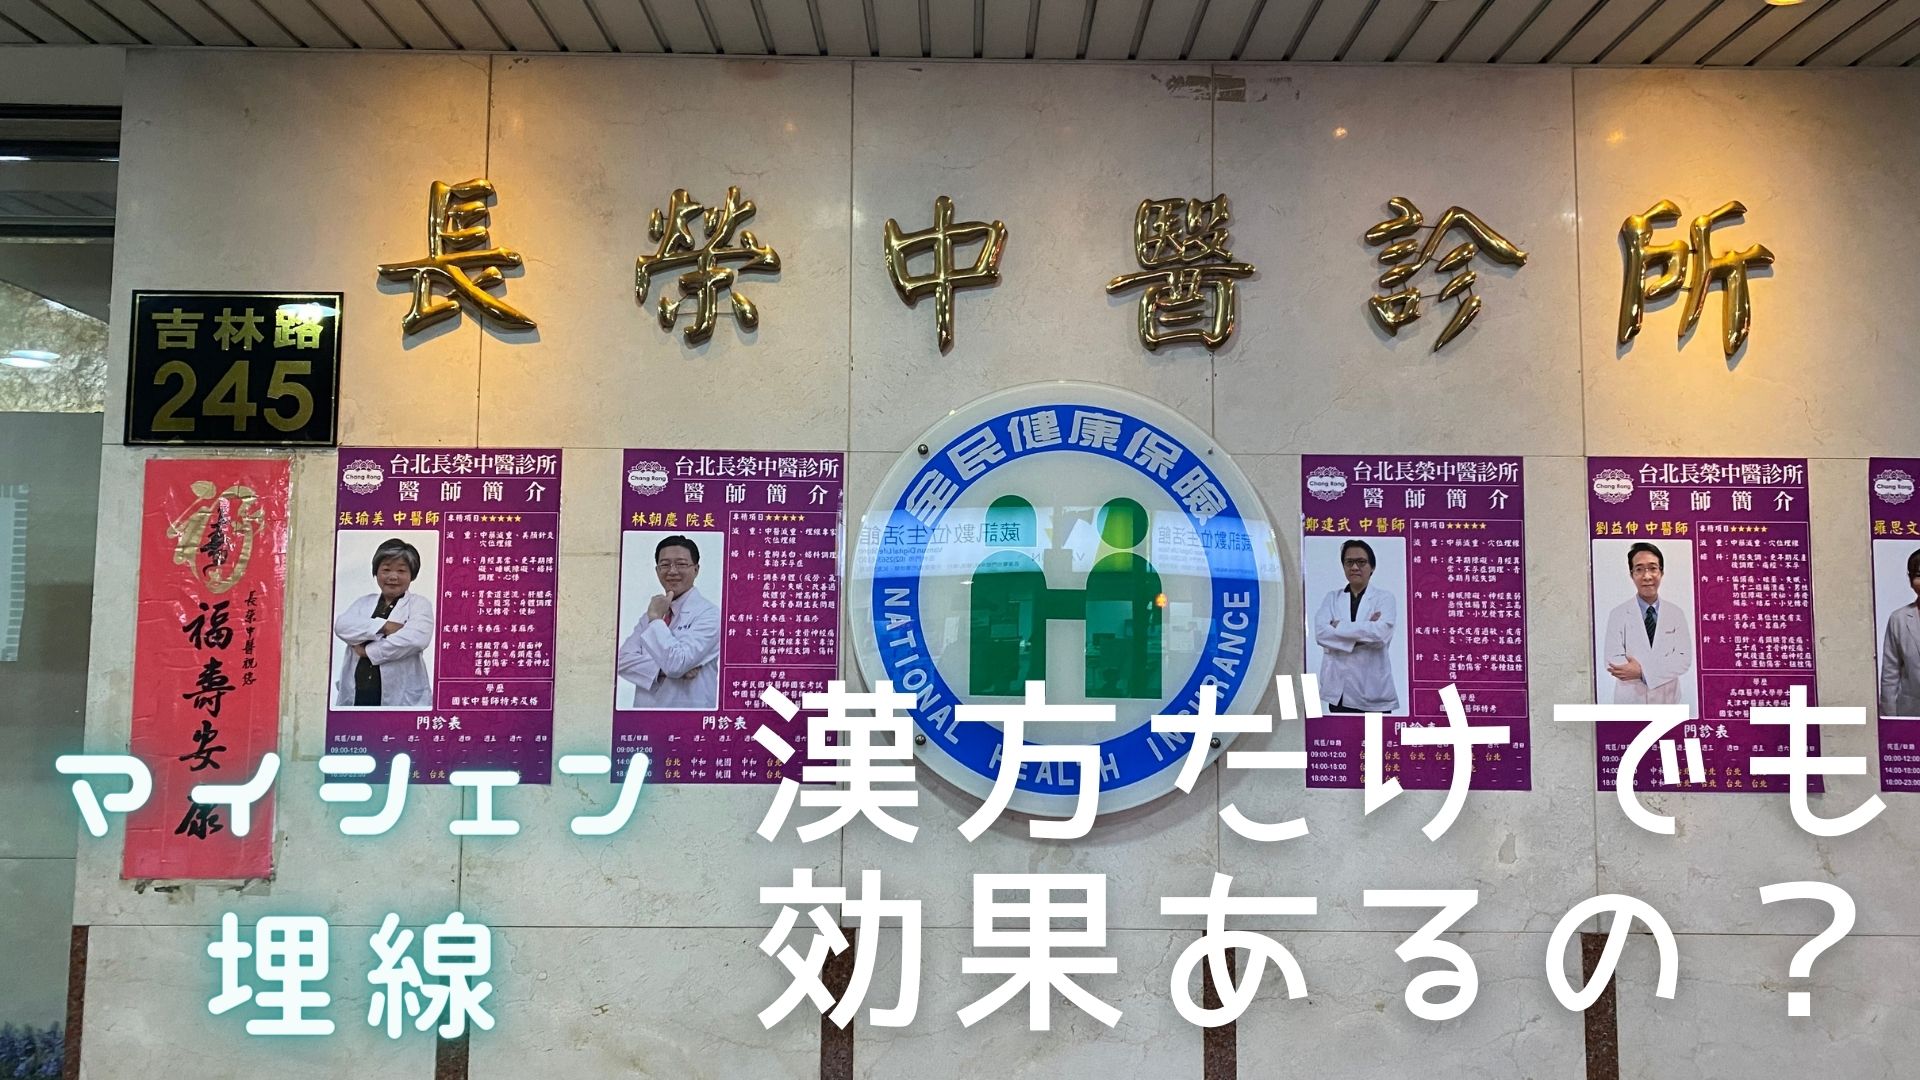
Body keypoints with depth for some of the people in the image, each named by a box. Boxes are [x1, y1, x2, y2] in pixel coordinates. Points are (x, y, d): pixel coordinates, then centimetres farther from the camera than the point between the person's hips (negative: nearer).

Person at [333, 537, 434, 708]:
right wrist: (384, 626, -13)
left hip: (401, 698, -4)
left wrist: (368, 650, -9)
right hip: (355, 695, 4)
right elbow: (341, 626, -1)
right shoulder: (363, 602, 19)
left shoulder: (420, 604, 5)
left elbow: (416, 638, -14)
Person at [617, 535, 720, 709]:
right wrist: (663, 669, -17)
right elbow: (623, 660, -4)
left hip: (688, 705, -5)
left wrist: (657, 619, -15)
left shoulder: (708, 614, -12)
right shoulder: (649, 615, 7)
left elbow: (676, 663, -22)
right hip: (645, 705, 5)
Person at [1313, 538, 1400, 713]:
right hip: (1338, 688, 3)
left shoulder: (1383, 597, 2)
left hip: (1373, 689, -2)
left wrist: (1339, 626, -9)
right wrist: (1364, 632, -13)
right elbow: (1320, 633, -8)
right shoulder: (1332, 597, 10)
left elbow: (1381, 634, -17)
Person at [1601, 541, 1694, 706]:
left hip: (1667, 700, 2)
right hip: (1630, 702, -2)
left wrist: (1643, 671, -22)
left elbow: (1684, 660, -8)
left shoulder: (1677, 613, 1)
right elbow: (1614, 662, -14)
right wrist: (1664, 665, -21)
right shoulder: (1618, 615, -5)